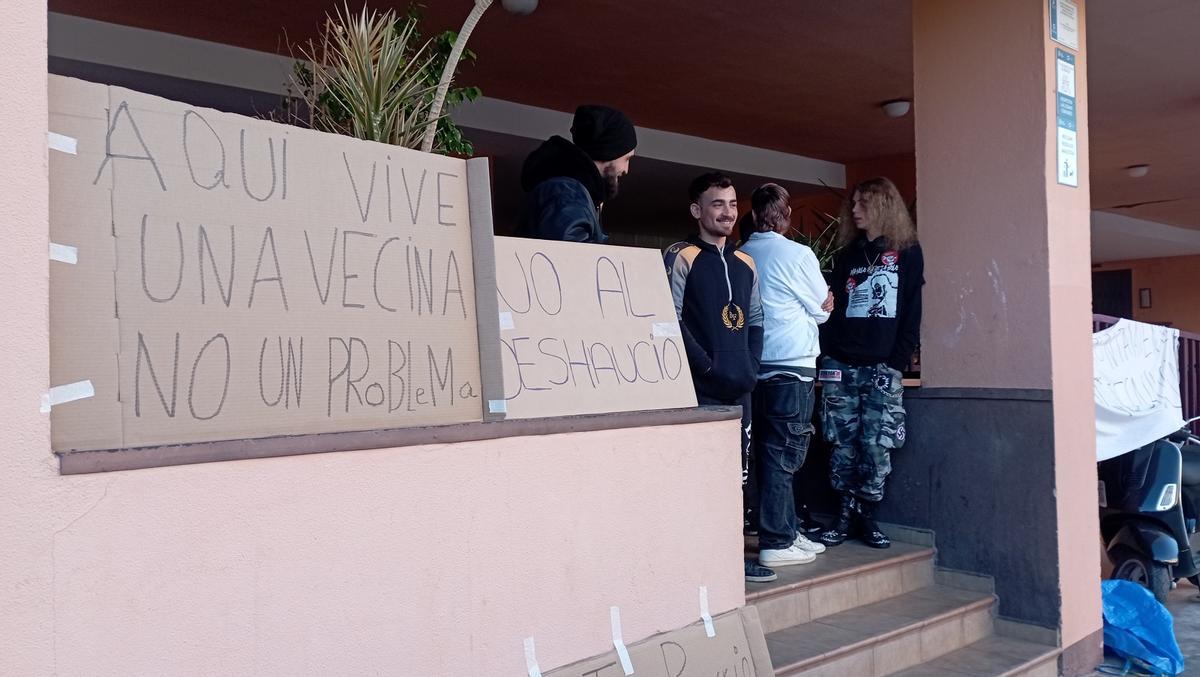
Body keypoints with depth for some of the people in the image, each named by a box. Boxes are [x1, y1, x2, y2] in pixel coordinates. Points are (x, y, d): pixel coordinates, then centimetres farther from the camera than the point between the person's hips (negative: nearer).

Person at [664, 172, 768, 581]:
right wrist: (709, 368, -14)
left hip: (738, 388, 7)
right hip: (700, 389, -7)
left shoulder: (745, 264, 16)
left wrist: (750, 368, 5)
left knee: (738, 474, 11)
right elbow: (671, 321, -12)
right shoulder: (681, 258, -4)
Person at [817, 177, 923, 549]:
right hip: (841, 366, 3)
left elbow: (912, 315, 0)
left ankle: (867, 516, 9)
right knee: (843, 445, 1)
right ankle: (845, 515, 10)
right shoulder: (847, 256, 16)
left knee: (876, 446, -4)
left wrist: (897, 362, -8)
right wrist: (827, 358, 2)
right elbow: (832, 309, 13)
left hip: (882, 368, -3)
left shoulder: (907, 254, 6)